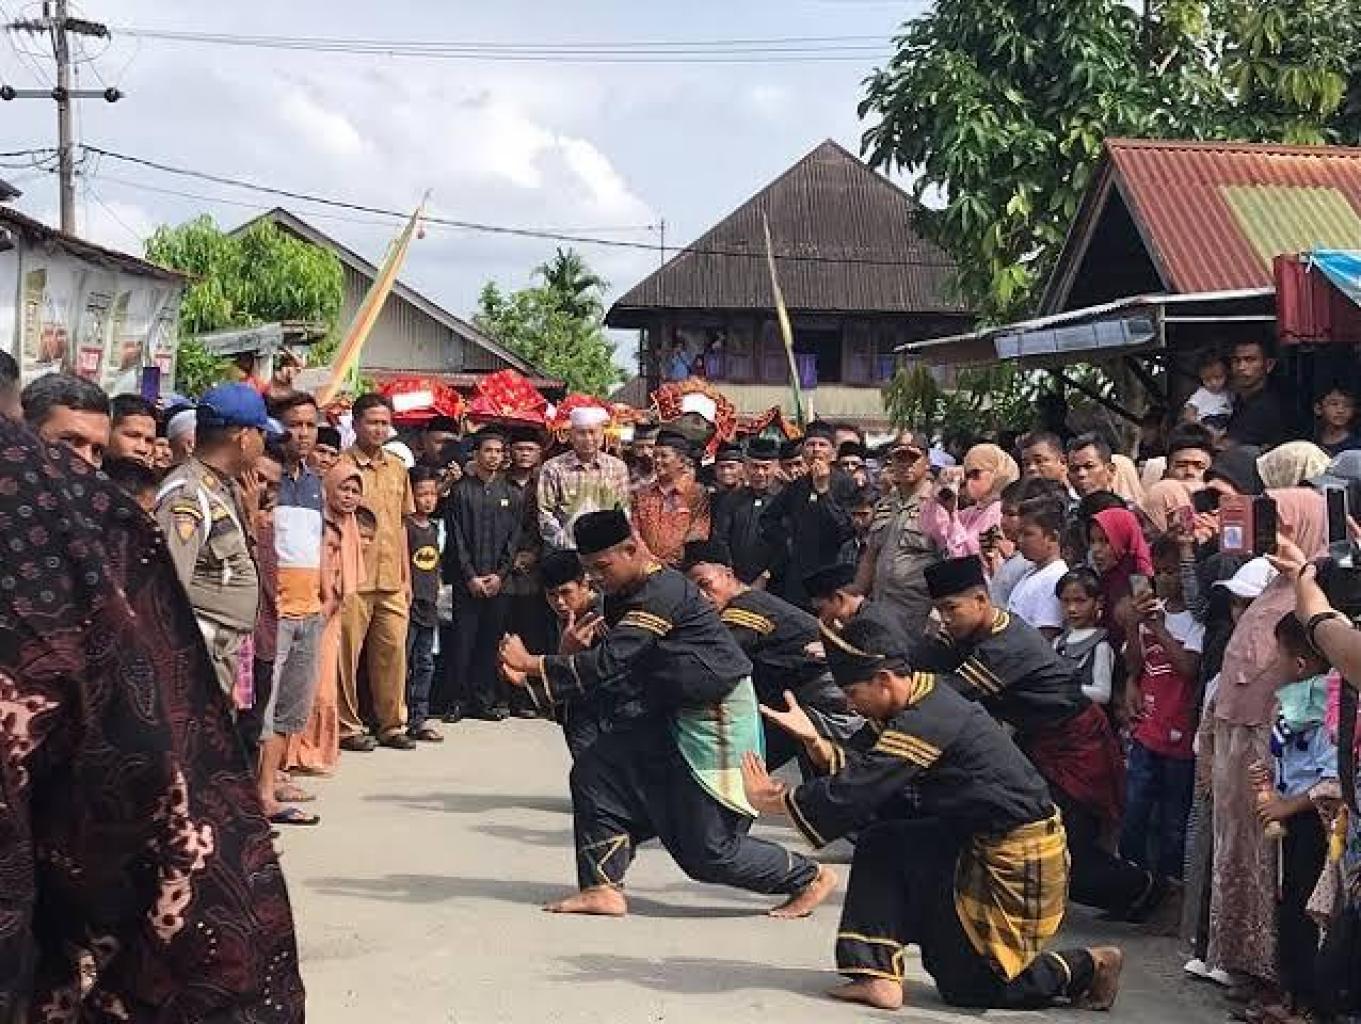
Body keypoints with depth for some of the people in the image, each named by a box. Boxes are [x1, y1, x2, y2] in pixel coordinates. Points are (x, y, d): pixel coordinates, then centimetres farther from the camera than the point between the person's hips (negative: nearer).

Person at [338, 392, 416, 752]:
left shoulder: (397, 467, 14)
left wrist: (406, 576, 15)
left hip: (392, 580, 5)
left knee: (393, 651, 6)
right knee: (348, 654, 0)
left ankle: (392, 725, 16)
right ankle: (348, 726, 11)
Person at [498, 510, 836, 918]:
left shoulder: (663, 592, -24)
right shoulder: (623, 597, 8)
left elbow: (607, 664, -29)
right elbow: (610, 667, 6)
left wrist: (531, 664, -24)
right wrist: (531, 677, -7)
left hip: (714, 722, -10)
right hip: (669, 718, 10)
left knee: (708, 851, -4)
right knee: (595, 773, -1)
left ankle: (808, 877, 15)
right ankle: (603, 888, 5)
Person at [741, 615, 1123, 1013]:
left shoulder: (924, 723, -25)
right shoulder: (929, 697, 5)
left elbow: (855, 792, -26)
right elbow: (869, 774, 9)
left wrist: (778, 801, -14)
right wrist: (818, 744, -2)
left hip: (1017, 859, -9)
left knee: (963, 985, 4)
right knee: (879, 844, 1)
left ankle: (1087, 967, 10)